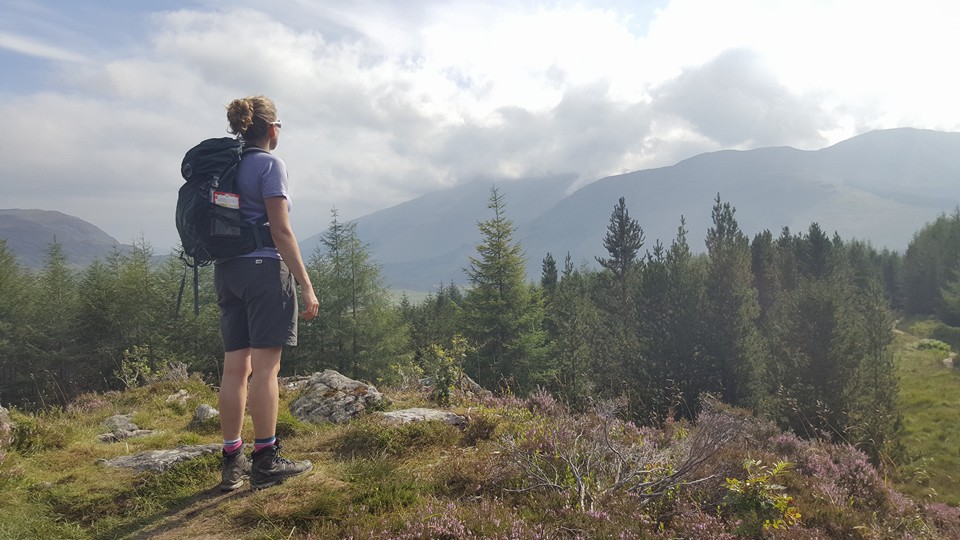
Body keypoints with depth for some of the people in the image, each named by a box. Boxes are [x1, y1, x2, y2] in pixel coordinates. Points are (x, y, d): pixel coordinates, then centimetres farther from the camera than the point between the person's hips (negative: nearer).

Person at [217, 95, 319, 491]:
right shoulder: (270, 165, -6)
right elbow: (280, 231, -13)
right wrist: (306, 285, -12)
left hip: (227, 269, 8)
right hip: (265, 269, -7)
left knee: (235, 367, 8)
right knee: (265, 367, -4)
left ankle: (232, 463, 13)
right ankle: (266, 462, 1)